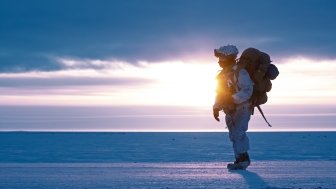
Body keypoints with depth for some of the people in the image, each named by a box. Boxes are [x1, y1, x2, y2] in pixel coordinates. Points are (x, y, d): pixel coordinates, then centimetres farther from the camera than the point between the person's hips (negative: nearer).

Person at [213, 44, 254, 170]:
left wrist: (233, 99, -33)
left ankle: (243, 160, -11)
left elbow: (247, 90, -26)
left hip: (242, 109, -9)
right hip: (230, 111, 9)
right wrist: (216, 108, 10)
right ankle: (240, 159, 17)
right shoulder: (223, 74, 11)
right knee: (234, 135, 9)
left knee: (238, 133, -17)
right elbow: (219, 93, 18)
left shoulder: (239, 72, -17)